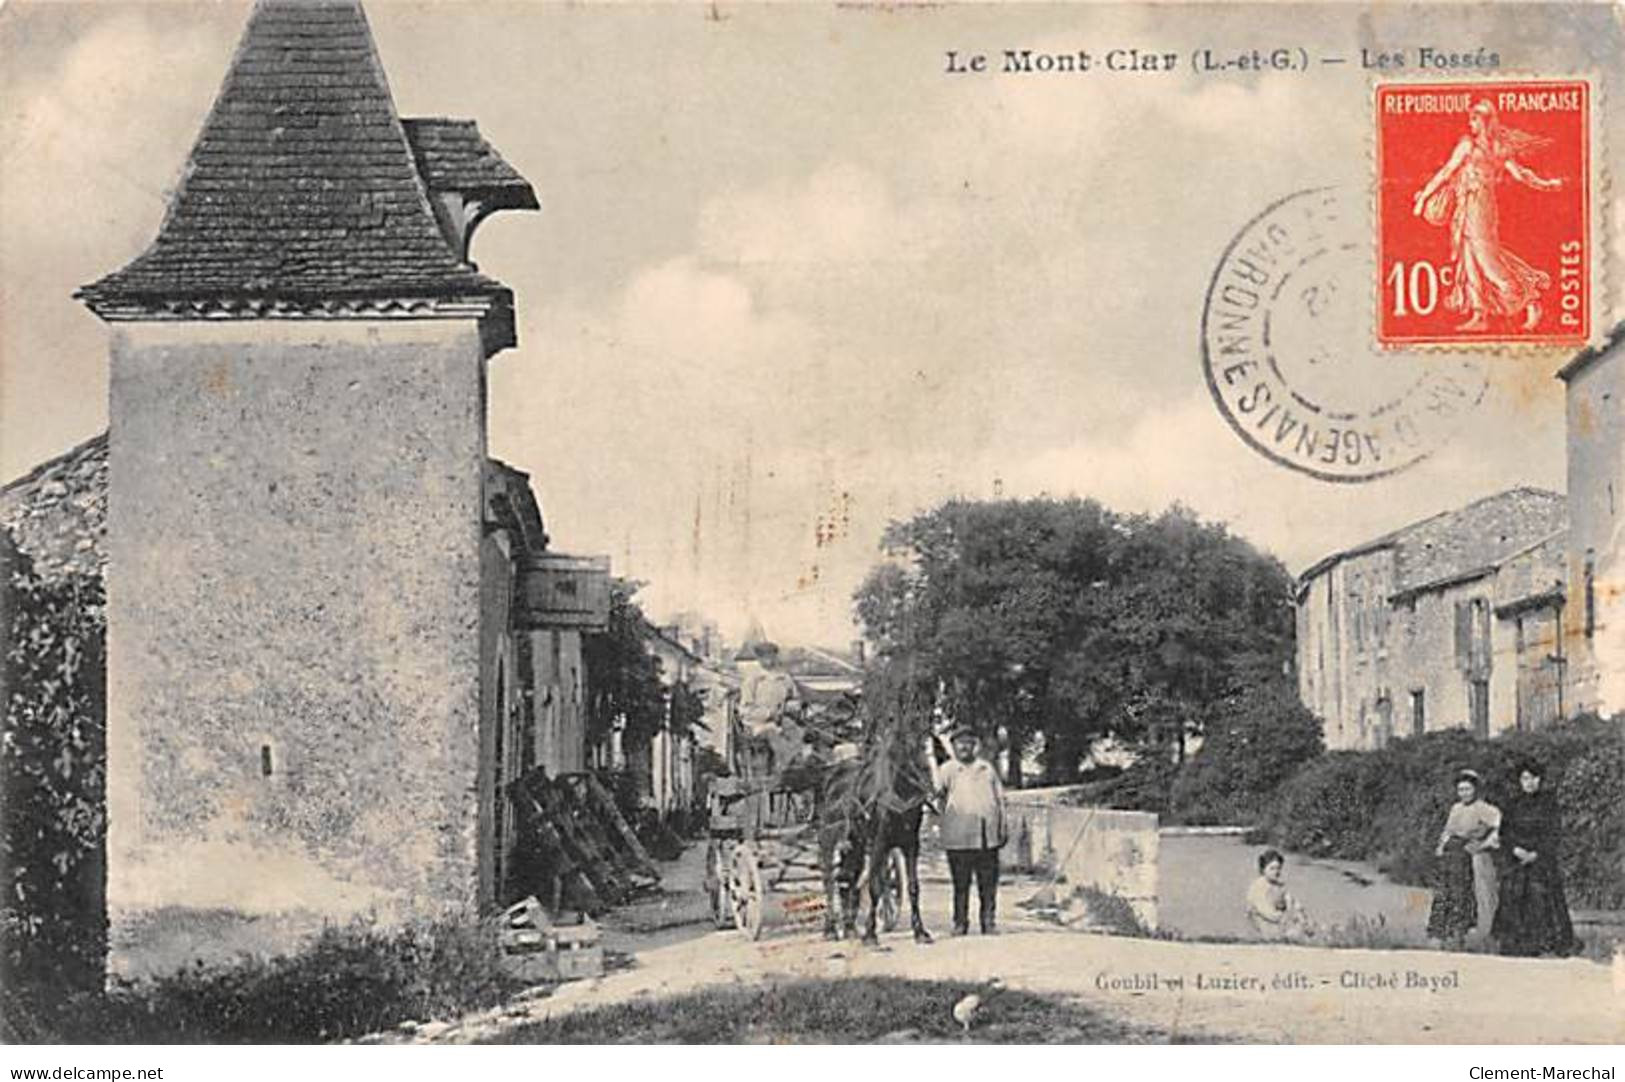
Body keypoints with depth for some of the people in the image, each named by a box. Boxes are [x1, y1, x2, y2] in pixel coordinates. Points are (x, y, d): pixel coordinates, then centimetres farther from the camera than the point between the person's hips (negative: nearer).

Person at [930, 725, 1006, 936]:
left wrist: (1002, 828, 14)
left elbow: (1000, 798, 19)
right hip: (959, 837, -3)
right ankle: (960, 922, 10)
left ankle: (988, 922, 12)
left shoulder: (987, 768, 16)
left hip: (988, 837, 3)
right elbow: (937, 788, -13)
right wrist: (932, 759, -20)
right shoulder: (947, 769, 6)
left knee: (989, 883, 4)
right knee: (961, 883, 1)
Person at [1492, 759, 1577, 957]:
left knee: (1540, 902, -9)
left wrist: (1536, 854, -13)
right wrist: (1516, 850, -11)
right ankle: (1513, 946, -1)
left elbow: (1552, 834, -3)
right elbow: (1504, 833, 7)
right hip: (1516, 861, 2)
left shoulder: (1548, 803, 2)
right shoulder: (1514, 805, 10)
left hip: (1542, 860, -2)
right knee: (1513, 902, -4)